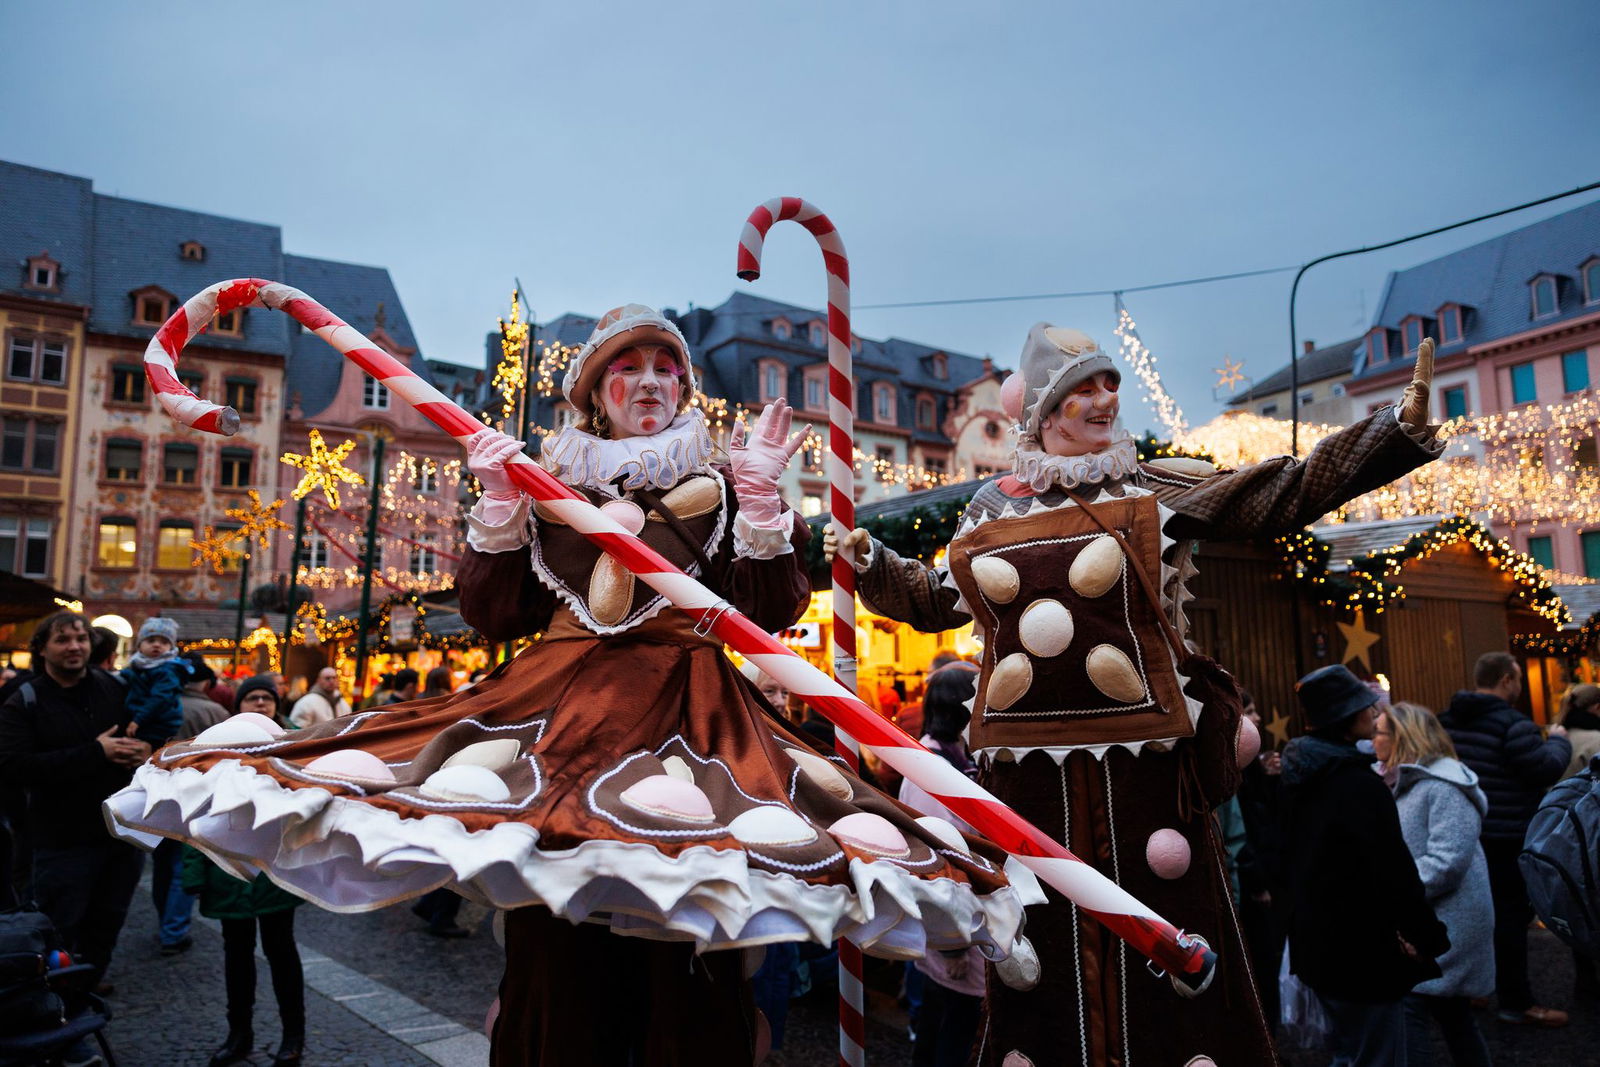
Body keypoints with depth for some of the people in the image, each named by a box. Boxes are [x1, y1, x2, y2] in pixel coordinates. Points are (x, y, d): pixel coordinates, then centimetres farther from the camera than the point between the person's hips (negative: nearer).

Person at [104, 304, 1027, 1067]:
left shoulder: (719, 485, 9)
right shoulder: (547, 484, 13)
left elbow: (772, 610, 1)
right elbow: (493, 611, 9)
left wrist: (761, 499, -8)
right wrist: (499, 506, 1)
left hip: (687, 713, -1)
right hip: (560, 706, 2)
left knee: (682, 963, -4)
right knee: (558, 949, 4)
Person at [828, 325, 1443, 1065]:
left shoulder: (1156, 489, 3)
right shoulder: (991, 510, 9)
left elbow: (1285, 493, -4)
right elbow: (934, 603, 19)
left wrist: (1403, 426, -11)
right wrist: (868, 559, 9)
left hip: (1138, 760, -2)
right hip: (1028, 764, 2)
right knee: (1044, 943, 14)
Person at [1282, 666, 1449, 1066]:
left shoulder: (1299, 774, 5)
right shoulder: (1359, 783, -23)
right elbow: (1395, 872, -23)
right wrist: (1431, 939, -10)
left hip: (1316, 943, 9)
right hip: (1363, 951, -9)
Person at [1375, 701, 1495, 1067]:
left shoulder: (1443, 786, -17)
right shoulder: (1403, 783, 14)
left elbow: (1447, 860, -25)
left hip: (1444, 923, -9)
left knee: (1408, 1007, -12)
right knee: (1453, 1015, 17)